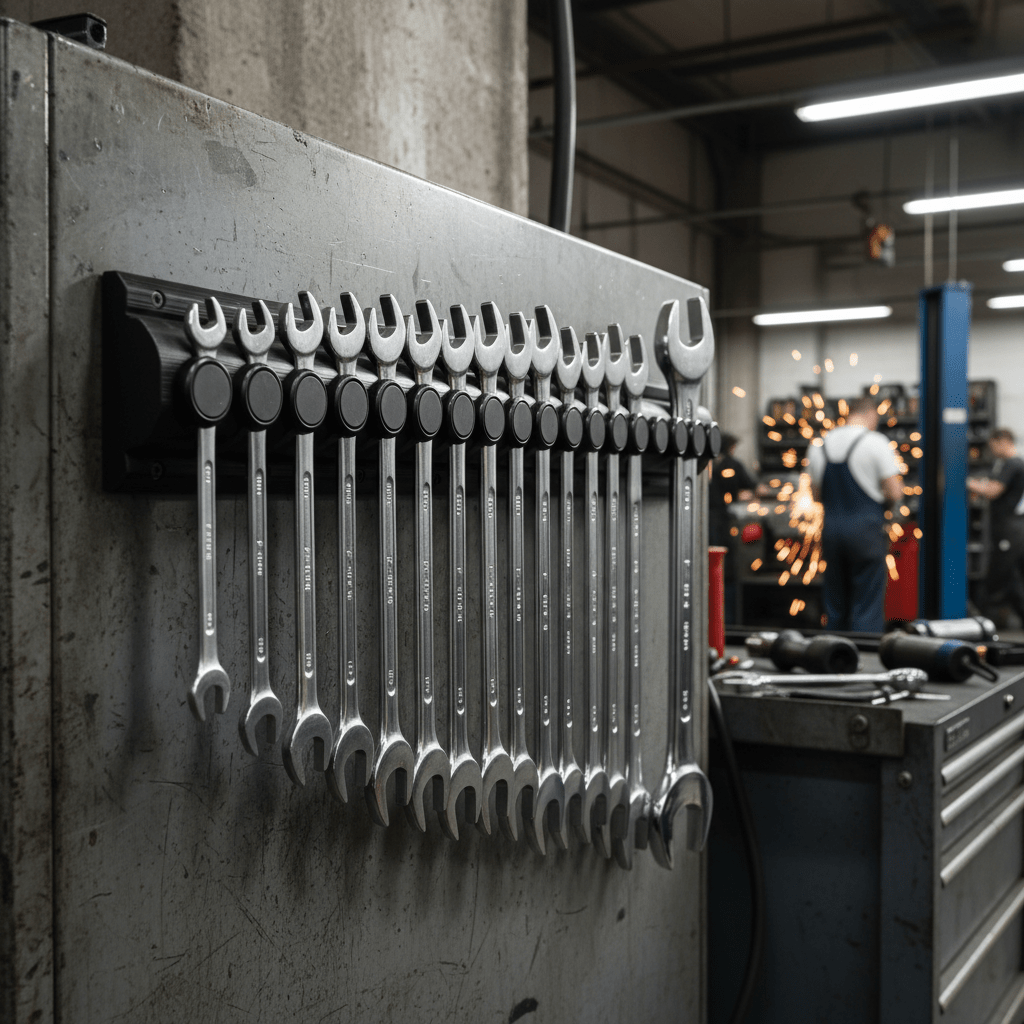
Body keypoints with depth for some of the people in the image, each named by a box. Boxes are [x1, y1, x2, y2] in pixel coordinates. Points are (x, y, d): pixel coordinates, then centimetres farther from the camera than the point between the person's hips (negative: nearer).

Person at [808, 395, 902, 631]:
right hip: (867, 528, -5)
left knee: (834, 605, 12)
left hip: (831, 528, 5)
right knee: (868, 605, -1)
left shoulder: (819, 445, 8)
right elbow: (894, 493, -9)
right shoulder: (876, 442, -7)